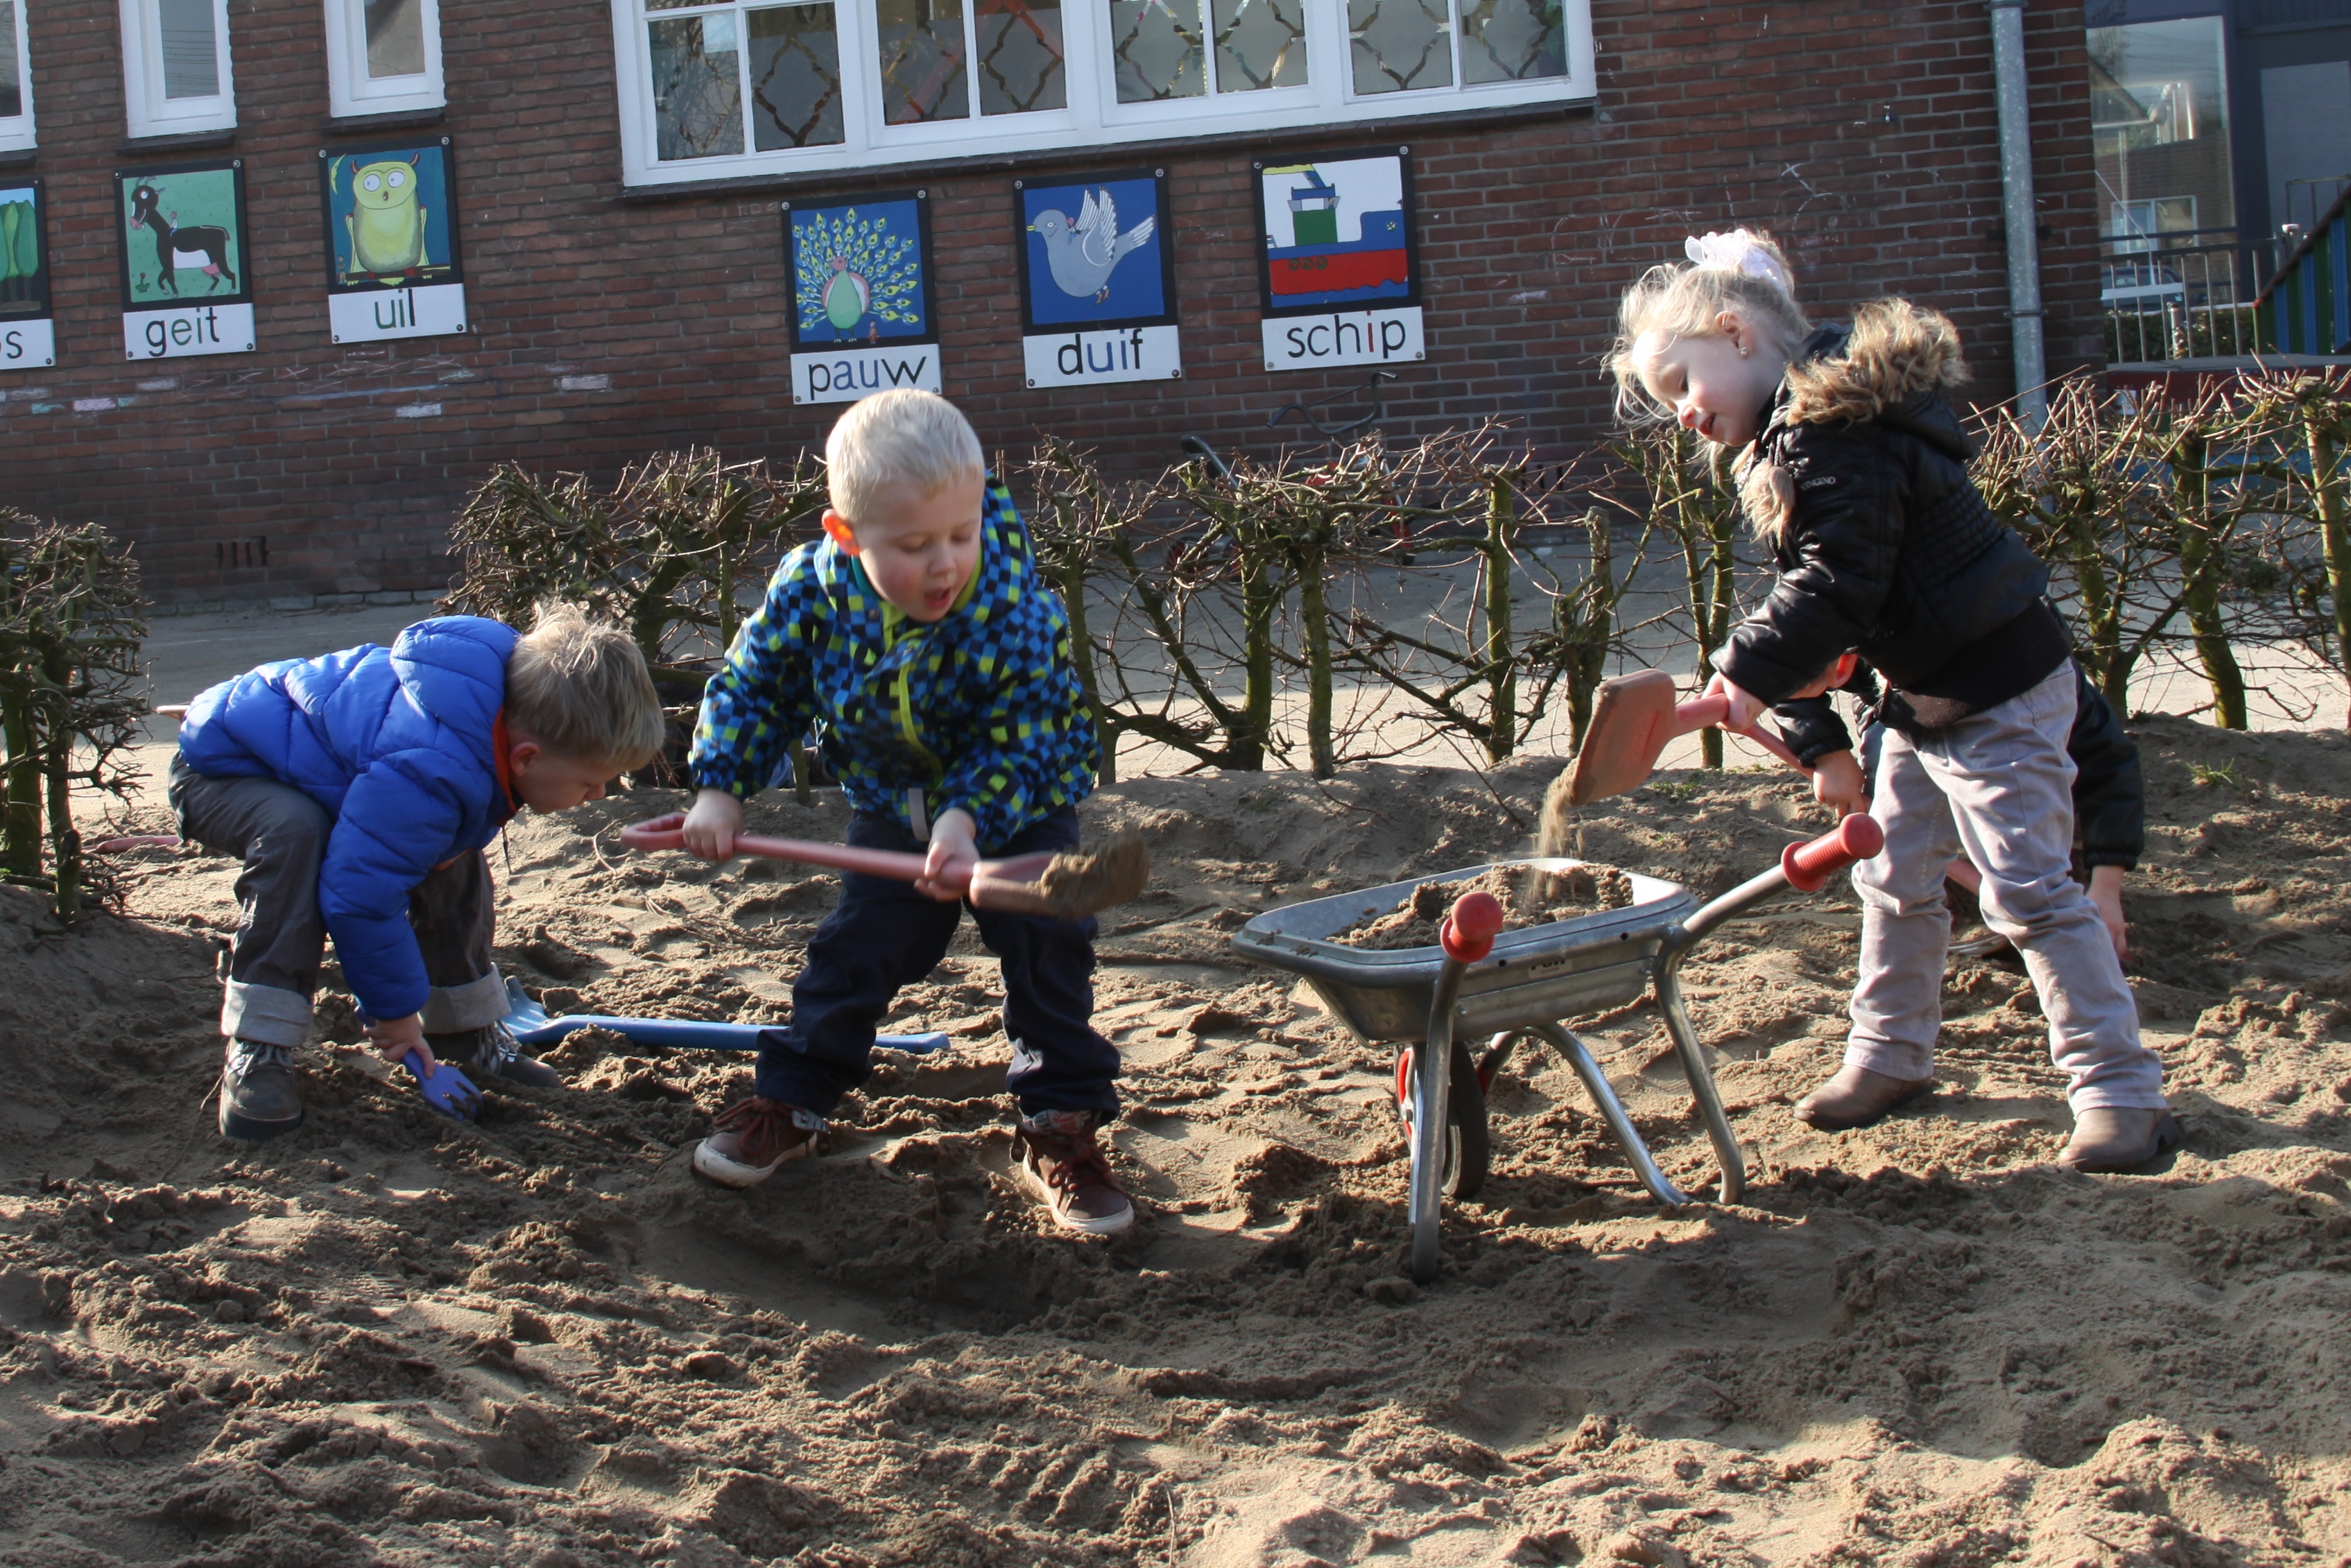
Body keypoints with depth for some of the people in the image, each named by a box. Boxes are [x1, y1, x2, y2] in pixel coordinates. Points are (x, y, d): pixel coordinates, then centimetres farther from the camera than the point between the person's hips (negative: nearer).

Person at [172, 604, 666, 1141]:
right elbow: (359, 893, -37)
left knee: (452, 855, 3)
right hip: (221, 769, -9)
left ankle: (466, 1035, 18)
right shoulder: (428, 775, -44)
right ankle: (255, 1056, -29)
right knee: (295, 836, -38)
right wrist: (395, 1008, -22)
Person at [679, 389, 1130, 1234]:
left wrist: (967, 819, -40)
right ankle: (789, 1101, 26)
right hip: (890, 809, 2)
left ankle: (1062, 1128, 7)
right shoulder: (812, 590, -24)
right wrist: (718, 788, -13)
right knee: (853, 952, 8)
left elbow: (1021, 747, -26)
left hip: (1019, 805, -2)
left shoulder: (1019, 614, -33)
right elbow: (751, 684, -7)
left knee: (1050, 956, -7)